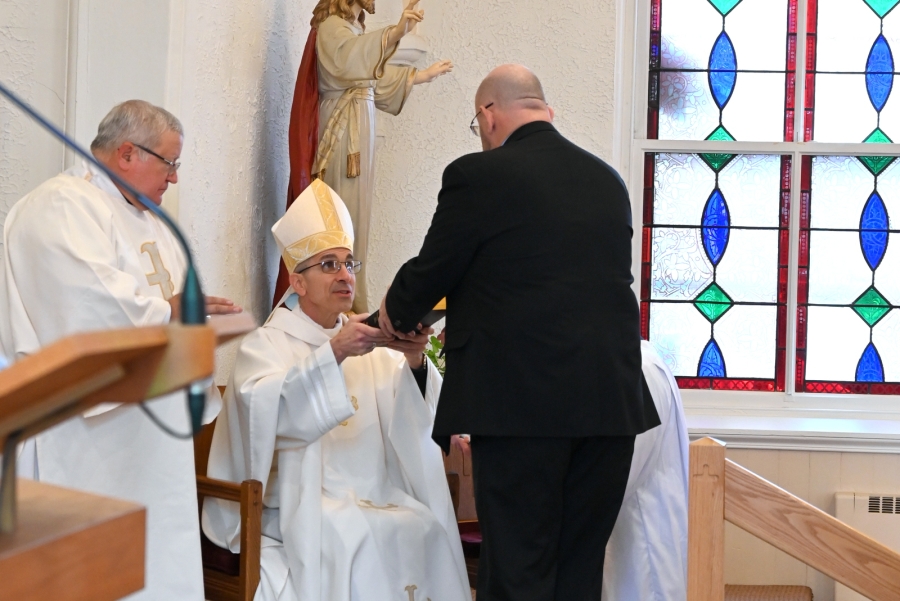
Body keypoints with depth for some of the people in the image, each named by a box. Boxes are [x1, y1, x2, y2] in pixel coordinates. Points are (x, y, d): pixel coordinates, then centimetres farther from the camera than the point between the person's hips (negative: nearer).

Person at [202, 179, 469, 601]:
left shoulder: (370, 343, 18)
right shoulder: (266, 345, 6)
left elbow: (420, 414, 4)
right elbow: (268, 410, -16)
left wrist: (414, 362, -16)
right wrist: (335, 353, -27)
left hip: (381, 503, 4)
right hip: (302, 513, -4)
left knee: (425, 531, -23)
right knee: (357, 539, -30)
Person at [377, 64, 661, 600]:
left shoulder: (478, 176, -7)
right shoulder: (607, 180, 11)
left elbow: (431, 271, 1)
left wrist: (396, 315, 24)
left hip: (521, 401, -5)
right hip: (611, 400, 6)